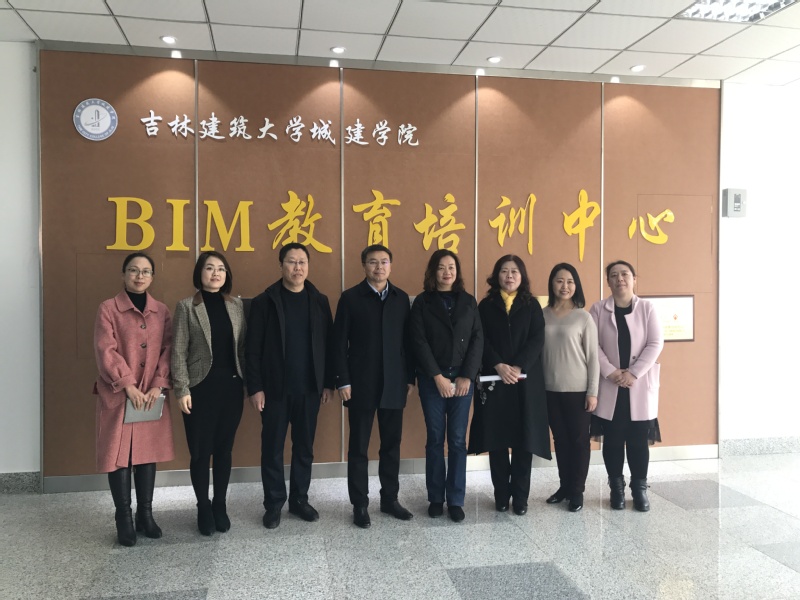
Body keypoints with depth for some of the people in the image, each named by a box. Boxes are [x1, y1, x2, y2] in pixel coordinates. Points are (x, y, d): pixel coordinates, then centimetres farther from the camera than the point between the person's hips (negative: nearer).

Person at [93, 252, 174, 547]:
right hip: (118, 395, -3)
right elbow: (106, 352, -10)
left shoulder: (161, 311, 7)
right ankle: (124, 518, 14)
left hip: (152, 395, 3)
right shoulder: (108, 309, -4)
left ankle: (145, 514, 21)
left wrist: (159, 385, -9)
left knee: (148, 452, 9)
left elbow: (168, 350, 3)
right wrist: (128, 385, -17)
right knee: (119, 454, 2)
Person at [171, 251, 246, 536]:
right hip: (201, 387, -3)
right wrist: (182, 389, -10)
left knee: (224, 449, 11)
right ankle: (204, 508, 22)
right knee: (200, 451, 5)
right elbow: (178, 352, -4)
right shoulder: (187, 307, -2)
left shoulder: (236, 305, 7)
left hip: (231, 386, 3)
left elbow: (243, 347, 8)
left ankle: (220, 506, 25)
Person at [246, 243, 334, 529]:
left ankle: (299, 499, 26)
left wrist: (328, 383, 3)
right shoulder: (264, 301, -4)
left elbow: (328, 343, 6)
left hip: (309, 389, 3)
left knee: (304, 447, 12)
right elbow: (253, 349, -5)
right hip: (275, 389, -2)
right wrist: (255, 387, -9)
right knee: (273, 449, 7)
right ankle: (273, 504, 21)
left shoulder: (319, 301, 5)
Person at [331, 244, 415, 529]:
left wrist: (410, 377, 5)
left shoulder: (401, 298, 7)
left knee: (391, 445, 12)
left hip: (394, 384, 3)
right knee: (359, 447, 6)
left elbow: (407, 341, 8)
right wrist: (343, 381, -9)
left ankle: (390, 498, 26)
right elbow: (339, 343, -4)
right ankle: (360, 504, 18)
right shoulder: (350, 298, -3)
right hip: (361, 384, -3)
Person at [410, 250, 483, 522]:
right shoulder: (422, 302, 2)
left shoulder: (468, 301, 8)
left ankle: (456, 500, 12)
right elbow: (419, 343, -5)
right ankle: (435, 498, 16)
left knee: (458, 440, 3)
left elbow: (478, 339, 3)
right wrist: (438, 377, -12)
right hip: (432, 381, -1)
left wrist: (466, 376, -7)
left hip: (462, 380, 1)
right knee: (435, 439, 5)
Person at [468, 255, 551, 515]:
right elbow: (481, 340, -1)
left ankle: (520, 496, 12)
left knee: (524, 438, 1)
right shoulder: (486, 305, 8)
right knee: (496, 438, 3)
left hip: (526, 380, 0)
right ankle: (501, 494, 14)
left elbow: (537, 339, -3)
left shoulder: (532, 305, 8)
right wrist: (499, 366, -16)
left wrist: (518, 367, -15)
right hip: (494, 379, 0)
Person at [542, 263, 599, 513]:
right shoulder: (542, 315, 3)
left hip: (578, 389, -3)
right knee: (560, 439, 13)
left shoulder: (583, 317, -4)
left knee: (579, 440, 6)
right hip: (551, 389, 3)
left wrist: (593, 392, -7)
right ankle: (564, 485, 27)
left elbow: (593, 357, -4)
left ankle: (577, 490, 19)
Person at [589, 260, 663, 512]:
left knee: (638, 439, 4)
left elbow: (655, 344, -4)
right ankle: (616, 487, 18)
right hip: (609, 386, 0)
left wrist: (634, 373, -12)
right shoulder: (598, 309, 2)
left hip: (640, 386, 0)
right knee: (612, 438, 5)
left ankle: (639, 488, 17)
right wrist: (611, 372, -15)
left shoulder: (647, 308, 2)